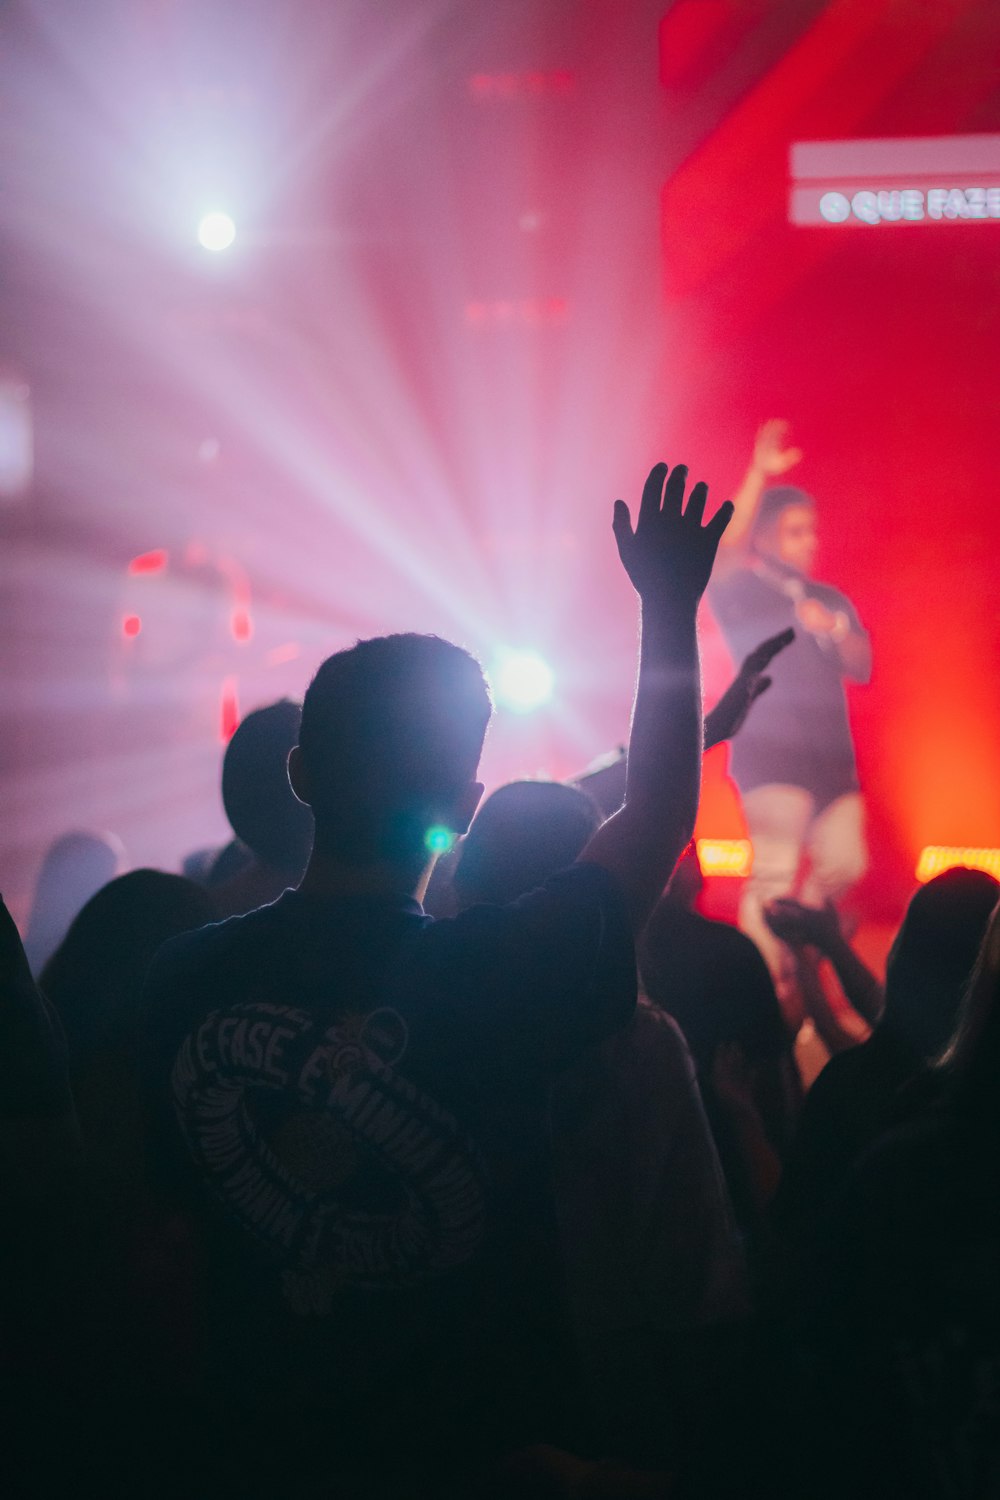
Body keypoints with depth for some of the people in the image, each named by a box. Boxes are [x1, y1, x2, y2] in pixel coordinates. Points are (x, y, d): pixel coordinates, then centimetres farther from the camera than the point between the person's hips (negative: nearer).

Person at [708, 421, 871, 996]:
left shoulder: (831, 601, 20)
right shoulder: (745, 594, 3)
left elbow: (862, 668, 12)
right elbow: (725, 553, -17)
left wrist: (835, 630, -10)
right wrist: (759, 476, -25)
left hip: (830, 752, 6)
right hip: (770, 751, -6)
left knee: (845, 866, 4)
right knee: (775, 874, -15)